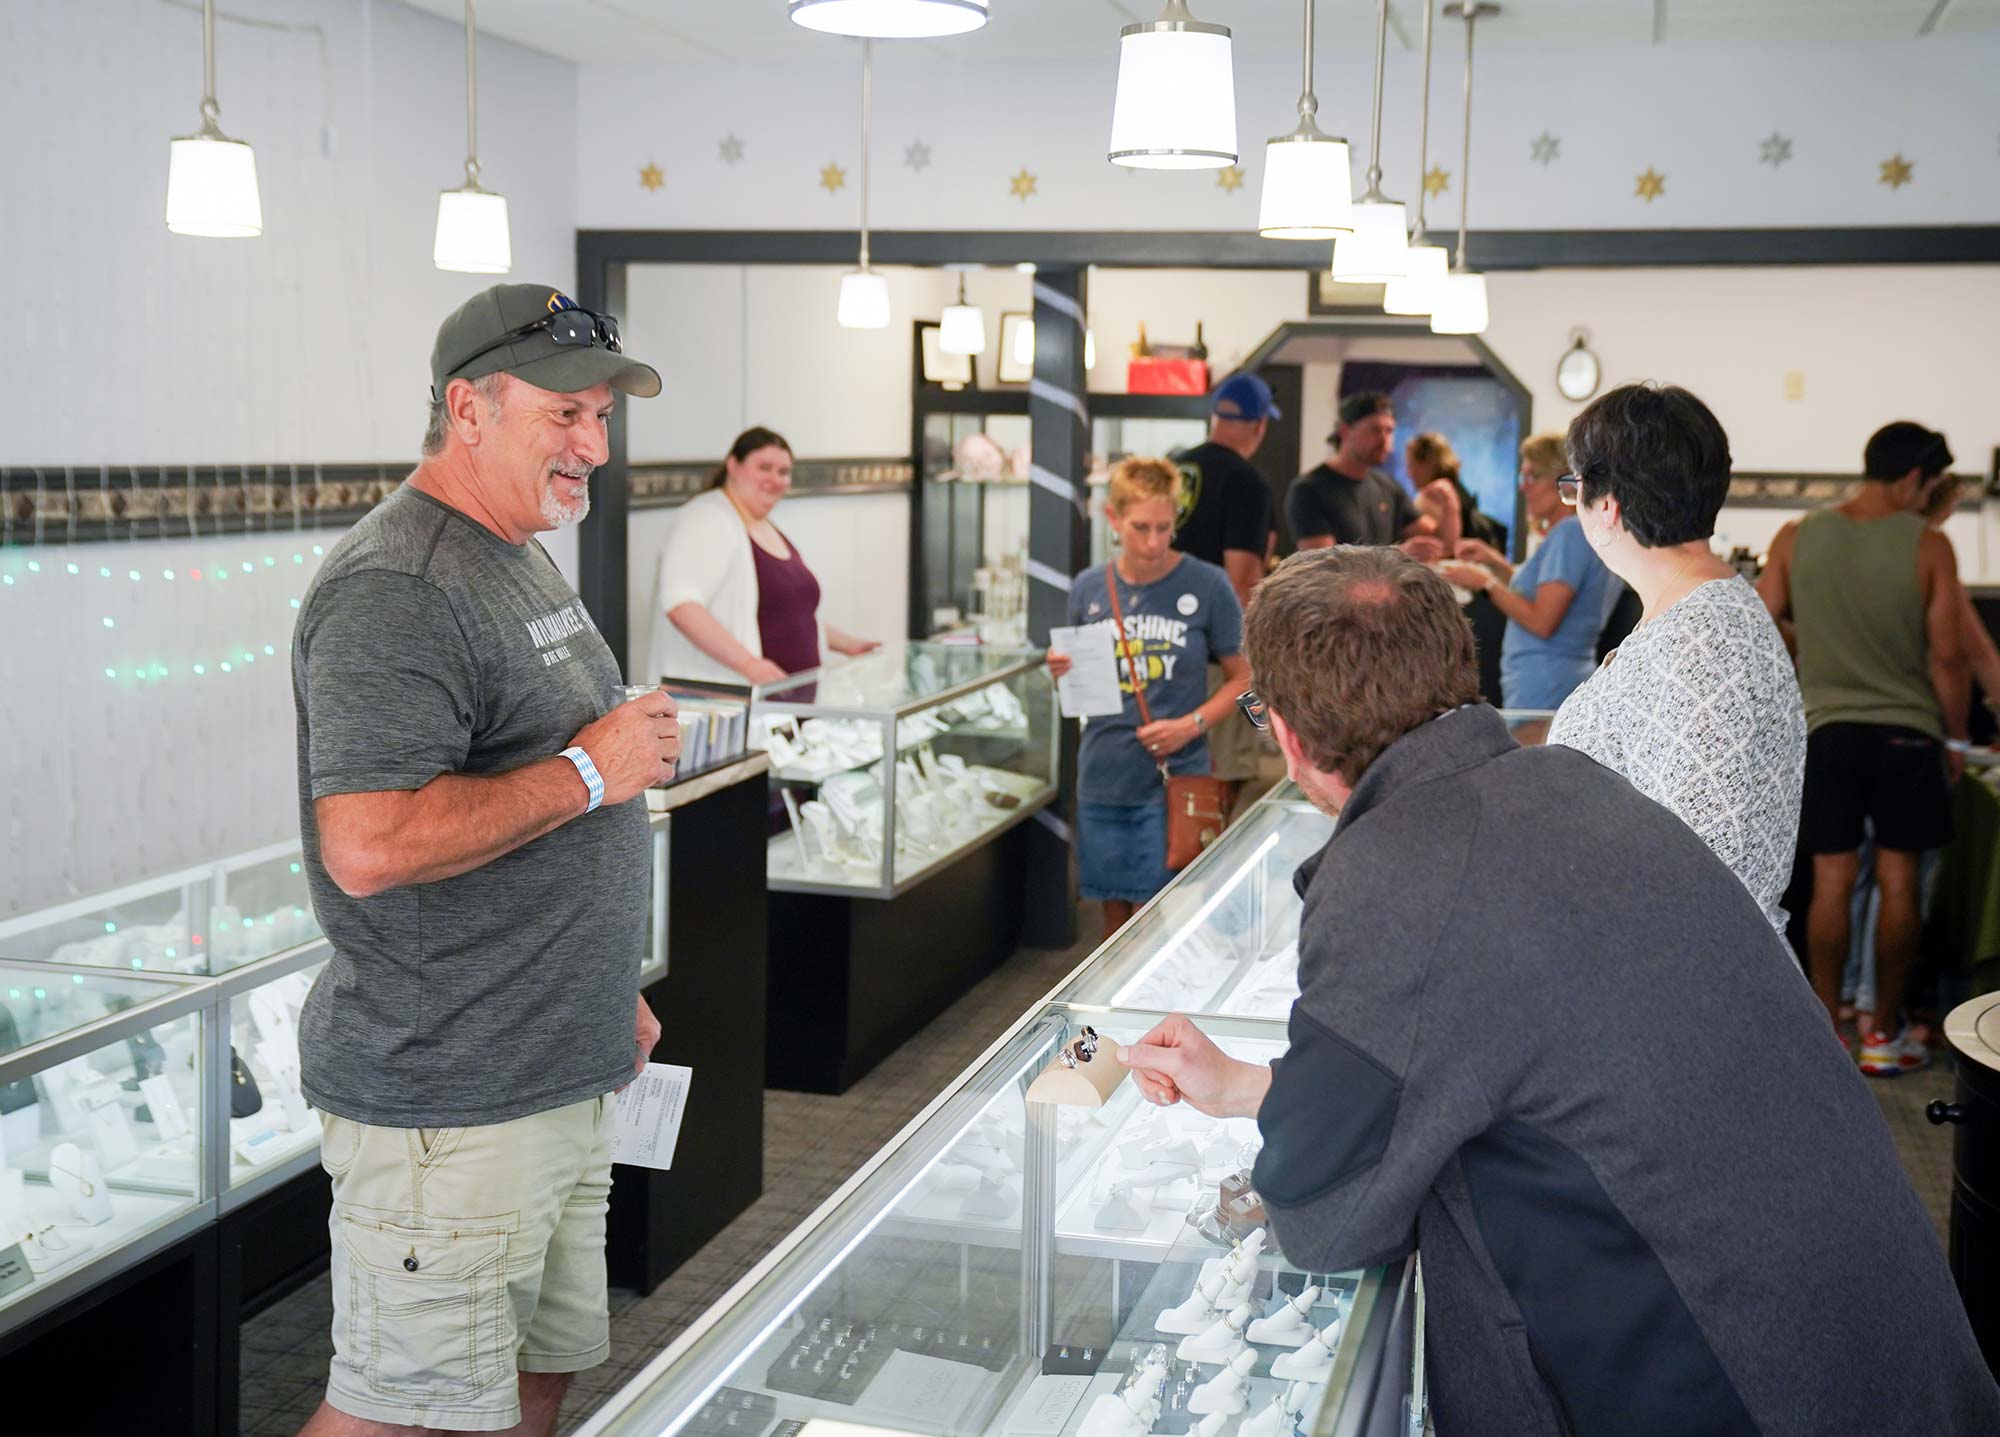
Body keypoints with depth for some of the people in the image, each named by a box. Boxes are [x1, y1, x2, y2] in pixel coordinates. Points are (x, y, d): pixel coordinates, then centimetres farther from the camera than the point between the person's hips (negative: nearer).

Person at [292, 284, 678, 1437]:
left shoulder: (522, 561, 14)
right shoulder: (397, 593, -19)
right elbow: (370, 846, -29)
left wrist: (609, 991, 23)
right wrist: (590, 772, -20)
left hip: (561, 1077, 10)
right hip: (448, 1106, -10)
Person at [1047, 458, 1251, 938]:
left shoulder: (1207, 586, -6)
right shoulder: (1088, 588, 3)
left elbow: (1240, 678, 1)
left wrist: (1191, 725, -14)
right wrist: (1063, 674, -8)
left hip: (1173, 777, -3)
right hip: (1103, 774, 3)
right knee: (1114, 915, 13)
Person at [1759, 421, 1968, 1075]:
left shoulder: (1797, 537, -1)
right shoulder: (1928, 545, -7)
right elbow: (1947, 655, -7)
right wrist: (1955, 738, 4)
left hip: (1827, 729, 2)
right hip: (1908, 731, -2)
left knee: (1831, 883, 6)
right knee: (1898, 881, 7)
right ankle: (1884, 1033, 14)